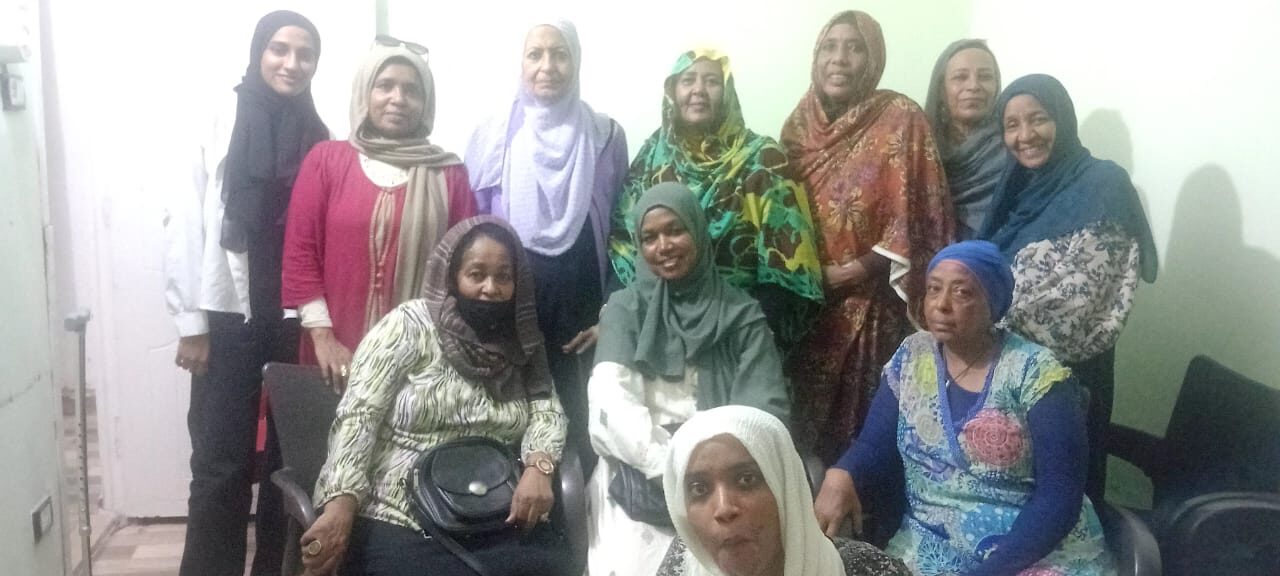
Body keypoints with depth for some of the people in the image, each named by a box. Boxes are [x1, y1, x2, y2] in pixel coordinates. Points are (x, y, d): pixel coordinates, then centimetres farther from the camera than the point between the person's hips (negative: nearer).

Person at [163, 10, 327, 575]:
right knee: (221, 461, 1)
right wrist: (191, 322, -6)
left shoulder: (320, 139, 5)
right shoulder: (219, 127, -3)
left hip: (298, 319, 3)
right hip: (231, 317, -2)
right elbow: (185, 228, -4)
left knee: (291, 458, 9)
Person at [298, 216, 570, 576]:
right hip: (397, 522, -3)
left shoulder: (521, 346, 13)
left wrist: (538, 466, -16)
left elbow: (547, 410, 7)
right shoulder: (409, 325, -1)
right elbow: (358, 414, -9)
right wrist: (341, 504, -22)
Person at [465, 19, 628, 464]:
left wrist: (610, 315, 0)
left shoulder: (606, 137, 3)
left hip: (577, 305, 0)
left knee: (575, 420, 3)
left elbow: (619, 231, 5)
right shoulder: (492, 136, 2)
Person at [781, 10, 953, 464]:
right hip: (806, 298, 5)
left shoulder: (900, 118, -8)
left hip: (873, 302, -4)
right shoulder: (801, 121, 7)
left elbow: (915, 213, -12)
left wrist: (853, 271, -16)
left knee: (865, 419, 1)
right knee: (808, 416, 11)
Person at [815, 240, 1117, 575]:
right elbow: (876, 446, 2)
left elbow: (1059, 494, -14)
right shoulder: (911, 357, 3)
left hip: (1042, 549, -3)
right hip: (932, 546, 3)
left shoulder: (1036, 373, -10)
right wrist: (841, 476, -21)